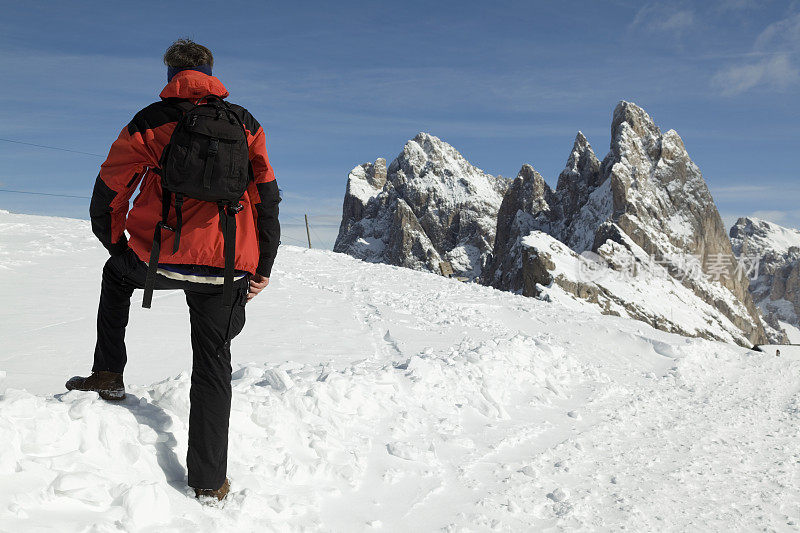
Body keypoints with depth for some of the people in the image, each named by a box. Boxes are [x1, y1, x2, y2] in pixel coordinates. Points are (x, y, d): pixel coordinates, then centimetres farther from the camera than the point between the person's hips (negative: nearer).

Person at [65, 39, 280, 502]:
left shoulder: (149, 122, 6)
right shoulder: (244, 124, 10)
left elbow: (108, 192, 9)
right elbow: (267, 198, 8)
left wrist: (116, 244, 26)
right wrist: (263, 266, 12)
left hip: (157, 258, -1)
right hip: (226, 267, 1)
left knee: (116, 274, 34)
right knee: (213, 365, 10)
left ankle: (109, 374, 32)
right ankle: (210, 480, 13)